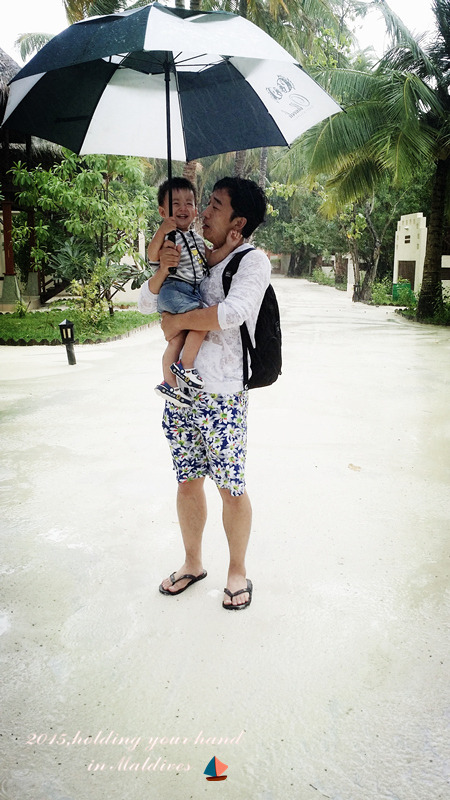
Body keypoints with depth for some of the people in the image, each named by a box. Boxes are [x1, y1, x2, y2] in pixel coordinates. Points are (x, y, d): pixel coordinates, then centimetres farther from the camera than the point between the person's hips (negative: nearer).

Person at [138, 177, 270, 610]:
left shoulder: (253, 260, -7)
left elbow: (232, 312, -24)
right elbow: (145, 303, 12)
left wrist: (178, 321, -11)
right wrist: (163, 269, -8)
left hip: (222, 395, -6)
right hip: (181, 391, 6)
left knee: (231, 488, 5)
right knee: (187, 482, 15)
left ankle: (237, 571, 27)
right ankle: (192, 563, 35)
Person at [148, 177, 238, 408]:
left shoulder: (197, 238, 20)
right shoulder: (167, 235, -4)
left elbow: (210, 260, 17)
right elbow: (152, 256, -19)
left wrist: (228, 245, 4)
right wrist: (162, 231, -31)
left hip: (193, 293, 8)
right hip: (173, 290, -8)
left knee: (177, 340, 10)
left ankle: (170, 384, 17)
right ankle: (185, 366, -12)